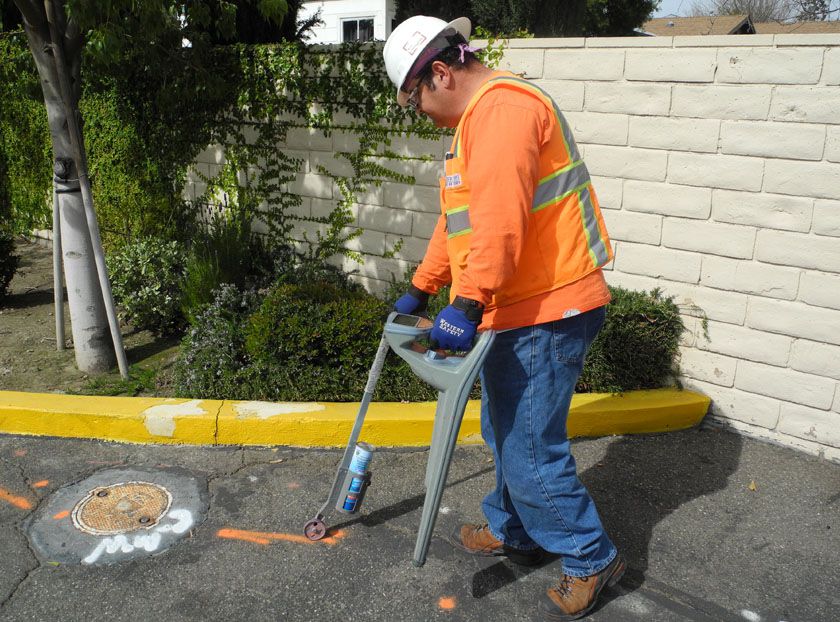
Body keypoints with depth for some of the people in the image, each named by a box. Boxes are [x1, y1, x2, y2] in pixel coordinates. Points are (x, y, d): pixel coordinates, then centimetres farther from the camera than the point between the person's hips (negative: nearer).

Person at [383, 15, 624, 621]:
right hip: (516, 310, 11)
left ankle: (592, 559, 19)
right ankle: (510, 532, 40)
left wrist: (467, 305, -32)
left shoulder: (504, 107, -16)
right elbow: (457, 219, 24)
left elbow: (498, 219, -30)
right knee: (505, 434, 21)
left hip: (548, 312, -11)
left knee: (529, 451, -2)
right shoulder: (474, 120, 19)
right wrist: (420, 290, 27)